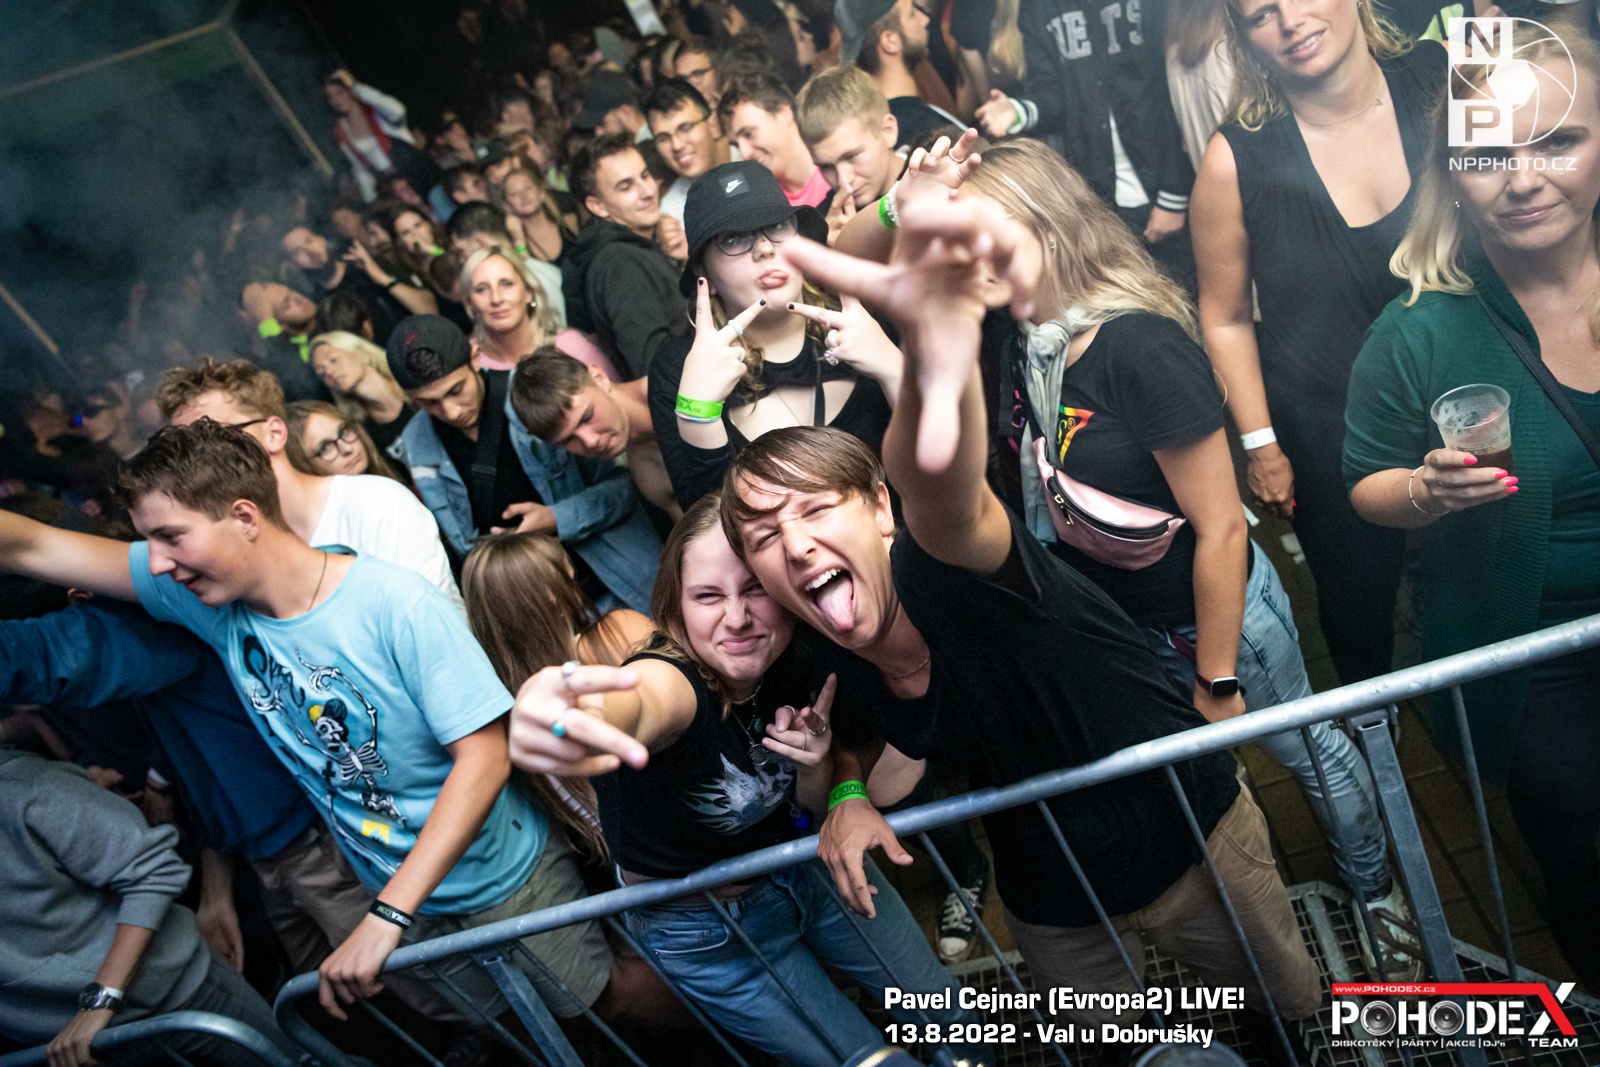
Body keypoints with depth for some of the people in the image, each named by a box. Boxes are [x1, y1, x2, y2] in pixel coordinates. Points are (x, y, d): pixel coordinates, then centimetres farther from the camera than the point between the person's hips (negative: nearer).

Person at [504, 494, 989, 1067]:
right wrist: (576, 718, -86)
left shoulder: (791, 666, -16)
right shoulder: (670, 680, -34)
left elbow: (812, 806, -1)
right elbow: (633, 705, -62)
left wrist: (814, 758, -24)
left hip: (803, 872, 5)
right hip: (709, 931, -5)